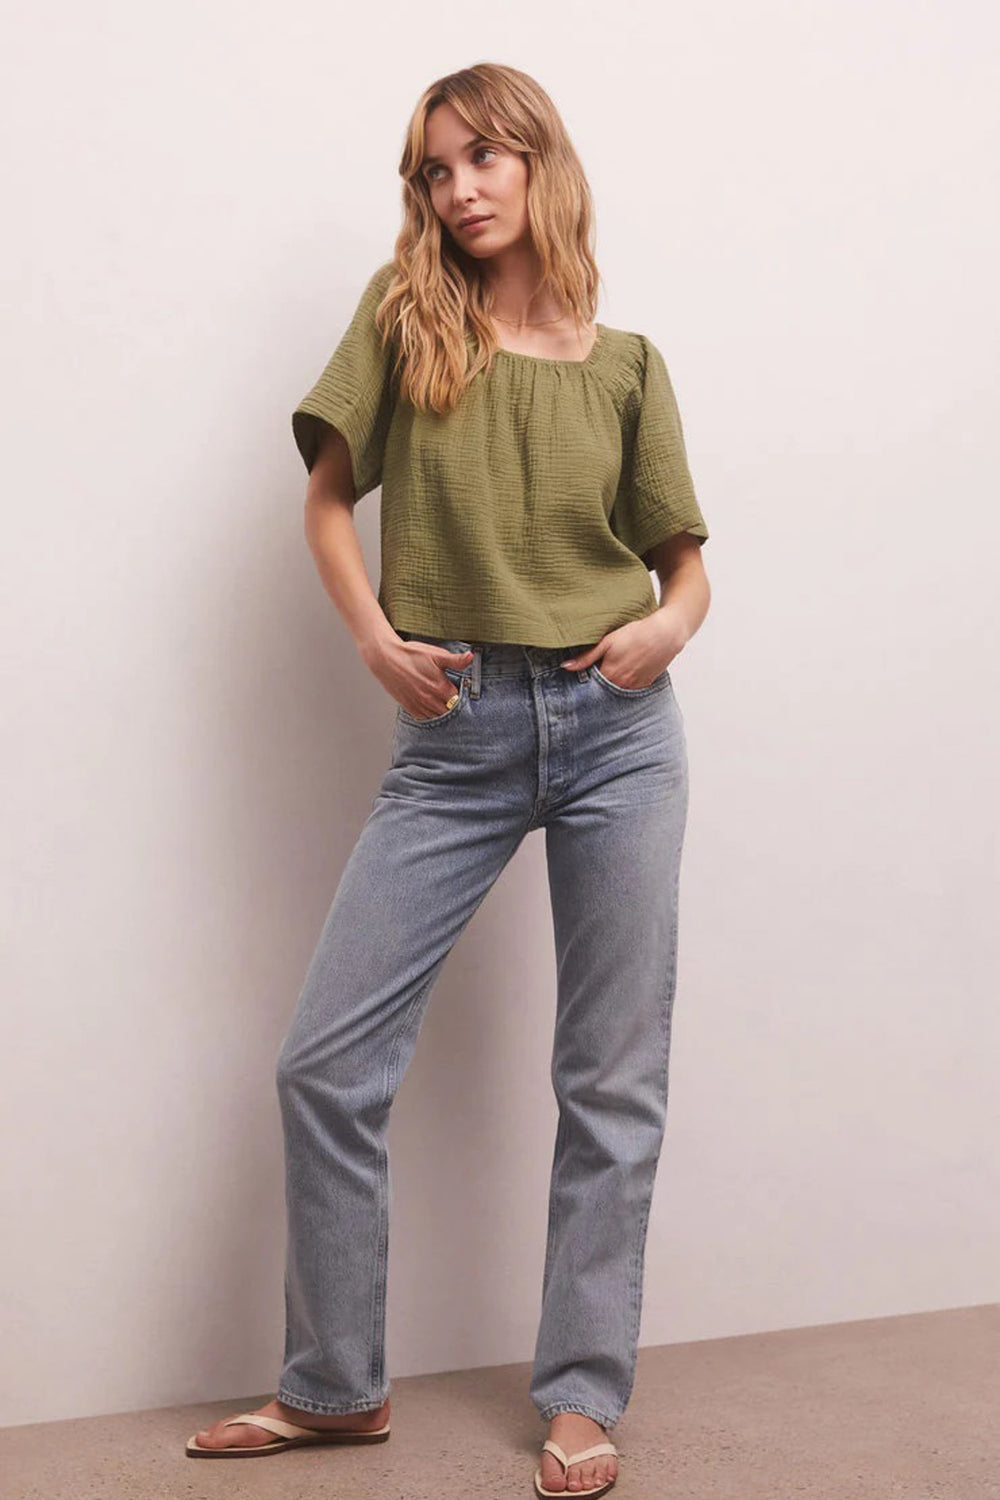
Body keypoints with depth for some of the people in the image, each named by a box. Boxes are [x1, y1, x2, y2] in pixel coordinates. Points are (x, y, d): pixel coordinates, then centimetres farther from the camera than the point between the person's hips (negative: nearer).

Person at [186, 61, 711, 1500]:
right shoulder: (404, 315, 5)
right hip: (455, 734, 0)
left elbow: (685, 562, 12)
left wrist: (669, 629, -10)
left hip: (617, 731, 0)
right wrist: (375, 637, -5)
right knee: (324, 1061, -2)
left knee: (613, 1078, 5)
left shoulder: (625, 366, 6)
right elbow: (329, 496, 9)